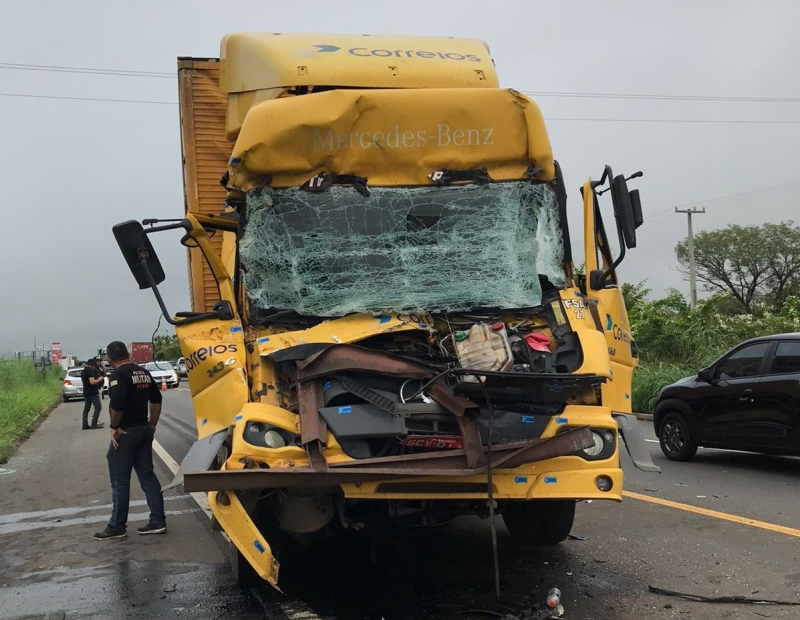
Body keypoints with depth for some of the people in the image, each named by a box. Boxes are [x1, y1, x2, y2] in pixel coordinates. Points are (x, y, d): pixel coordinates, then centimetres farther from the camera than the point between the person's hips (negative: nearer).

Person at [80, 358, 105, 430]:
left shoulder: (83, 371, 14)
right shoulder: (90, 371, -15)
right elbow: (92, 382, -25)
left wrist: (97, 379, 22)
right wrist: (99, 379, -7)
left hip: (86, 393, 9)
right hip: (92, 393, -9)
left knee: (86, 408, 9)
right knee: (98, 407, -4)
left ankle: (85, 425, 6)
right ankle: (94, 424, -8)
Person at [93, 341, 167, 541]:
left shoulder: (119, 375, -14)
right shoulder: (144, 373, 10)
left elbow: (117, 404, -26)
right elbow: (156, 400, 15)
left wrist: (115, 427, -13)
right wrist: (152, 425, 19)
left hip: (126, 433, -8)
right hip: (144, 430, 8)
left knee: (120, 481, 1)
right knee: (147, 476, 10)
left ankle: (117, 527, 8)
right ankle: (158, 521, 11)